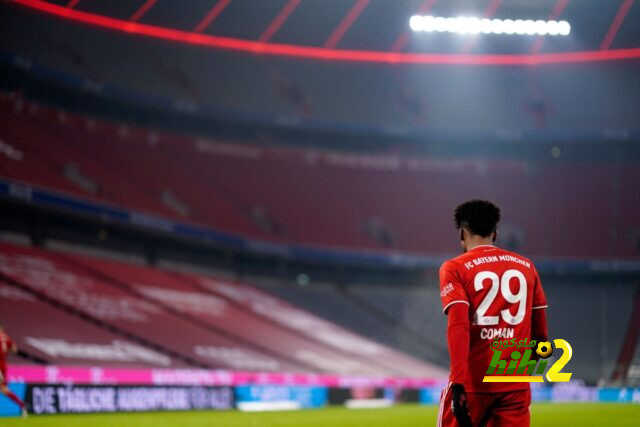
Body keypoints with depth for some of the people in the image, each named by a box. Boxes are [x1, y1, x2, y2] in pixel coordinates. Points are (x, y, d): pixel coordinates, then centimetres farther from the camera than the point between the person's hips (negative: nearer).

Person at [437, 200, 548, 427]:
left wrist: (458, 384, -20)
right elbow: (540, 333, 15)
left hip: (472, 383, -3)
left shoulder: (455, 269, -2)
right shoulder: (526, 266, 12)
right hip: (516, 386, 3)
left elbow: (458, 327, -15)